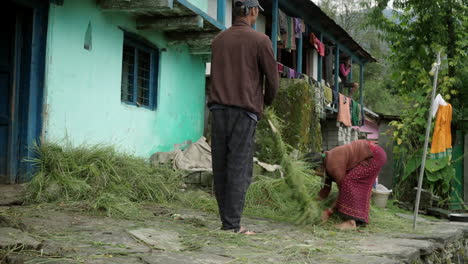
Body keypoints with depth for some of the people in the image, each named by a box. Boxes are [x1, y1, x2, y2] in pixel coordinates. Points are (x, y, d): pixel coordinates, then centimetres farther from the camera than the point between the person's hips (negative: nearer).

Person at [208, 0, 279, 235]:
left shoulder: (218, 40, 15)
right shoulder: (260, 40, -2)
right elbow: (273, 78, -1)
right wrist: (267, 100, 21)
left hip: (218, 108, 5)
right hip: (244, 110, -5)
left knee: (221, 166, 7)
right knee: (239, 168, -5)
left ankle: (226, 219, 11)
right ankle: (232, 225, -8)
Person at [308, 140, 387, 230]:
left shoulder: (334, 165, -23)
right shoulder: (326, 159, 4)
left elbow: (343, 189, -14)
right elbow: (326, 189, 11)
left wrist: (329, 211, -8)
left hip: (375, 155, -10)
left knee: (349, 182, -15)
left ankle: (352, 221, -17)